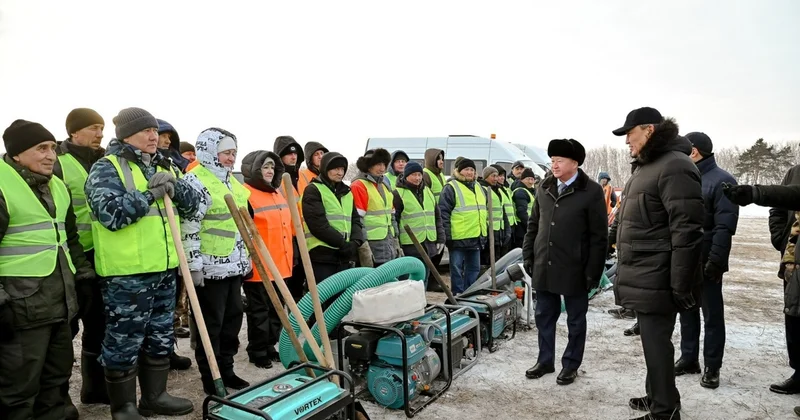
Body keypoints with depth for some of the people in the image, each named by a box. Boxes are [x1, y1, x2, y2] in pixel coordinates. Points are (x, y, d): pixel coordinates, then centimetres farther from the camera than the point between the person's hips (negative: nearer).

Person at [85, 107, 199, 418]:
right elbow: (110, 213, -21)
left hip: (164, 268, 7)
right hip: (126, 272, -7)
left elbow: (193, 204, 8)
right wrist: (150, 194, -16)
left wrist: (174, 186, -10)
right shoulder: (106, 168, -6)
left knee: (160, 337, 16)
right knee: (124, 340, 4)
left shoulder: (164, 167, 14)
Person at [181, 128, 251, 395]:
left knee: (233, 318, 15)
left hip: (233, 265, 9)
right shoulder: (196, 181, -13)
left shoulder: (231, 181, 15)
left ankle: (226, 370, 28)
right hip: (210, 267, -9)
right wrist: (194, 265, -20)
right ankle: (211, 378, 15)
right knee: (211, 324, 2)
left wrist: (247, 257, 22)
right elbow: (188, 227, -18)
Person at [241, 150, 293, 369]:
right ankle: (258, 352, 19)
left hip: (280, 264, 8)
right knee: (259, 311, 5)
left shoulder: (277, 194, 15)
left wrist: (291, 254, 21)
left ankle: (269, 346, 30)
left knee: (276, 310, 16)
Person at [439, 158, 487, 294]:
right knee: (457, 269, 2)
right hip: (458, 238, -7)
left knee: (474, 269, 15)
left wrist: (486, 233, 19)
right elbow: (443, 213, -13)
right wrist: (447, 237, -17)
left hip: (476, 238, 8)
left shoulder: (478, 187, 16)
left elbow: (484, 211, 23)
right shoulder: (451, 188, -8)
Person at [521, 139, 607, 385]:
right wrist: (528, 255, 9)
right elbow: (533, 224, 14)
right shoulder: (544, 188, 7)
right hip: (544, 267, 5)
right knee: (544, 316, 15)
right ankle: (545, 360, 30)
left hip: (574, 270, -5)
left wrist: (593, 271, -12)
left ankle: (570, 365, 26)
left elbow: (599, 236, -9)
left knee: (575, 320, 11)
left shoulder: (591, 191, -9)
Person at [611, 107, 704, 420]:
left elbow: (686, 230, -22)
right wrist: (626, 271, 21)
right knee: (652, 341, 19)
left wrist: (681, 284, -22)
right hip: (644, 277, 10)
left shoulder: (674, 166, -16)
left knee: (656, 343, -1)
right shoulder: (645, 167, 16)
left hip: (656, 279, -10)